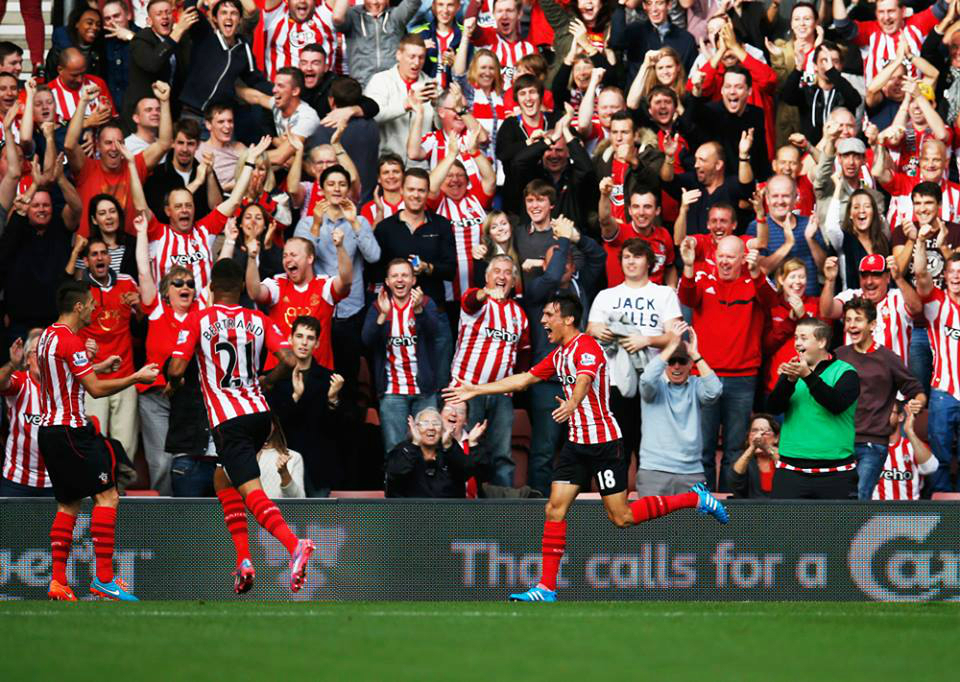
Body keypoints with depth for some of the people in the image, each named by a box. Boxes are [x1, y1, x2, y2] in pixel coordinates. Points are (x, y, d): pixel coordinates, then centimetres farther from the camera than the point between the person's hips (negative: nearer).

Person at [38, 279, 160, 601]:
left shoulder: (47, 336, 14)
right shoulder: (70, 341, -15)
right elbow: (96, 389, -17)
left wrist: (100, 366, 37)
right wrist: (137, 378, -8)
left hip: (49, 428, 10)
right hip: (70, 430, -10)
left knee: (68, 504, 13)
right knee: (107, 496, -9)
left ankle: (58, 580, 6)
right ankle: (104, 578, -13)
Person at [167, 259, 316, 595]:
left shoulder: (198, 320, -2)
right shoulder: (258, 320, 8)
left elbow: (176, 369, -8)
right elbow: (289, 360, -3)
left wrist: (173, 383, 16)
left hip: (229, 420, -5)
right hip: (259, 411, 5)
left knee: (252, 491, -13)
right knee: (223, 479, 24)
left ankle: (294, 545, -38)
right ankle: (243, 560, 14)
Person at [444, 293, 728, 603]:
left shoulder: (586, 347, -15)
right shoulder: (559, 354, 14)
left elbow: (583, 381, -35)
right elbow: (525, 379, 22)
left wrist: (571, 405, -56)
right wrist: (476, 390, 22)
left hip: (603, 441, -9)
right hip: (577, 441, 9)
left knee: (621, 517, -6)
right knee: (555, 509, -1)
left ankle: (696, 499, 9)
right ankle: (546, 588, -1)